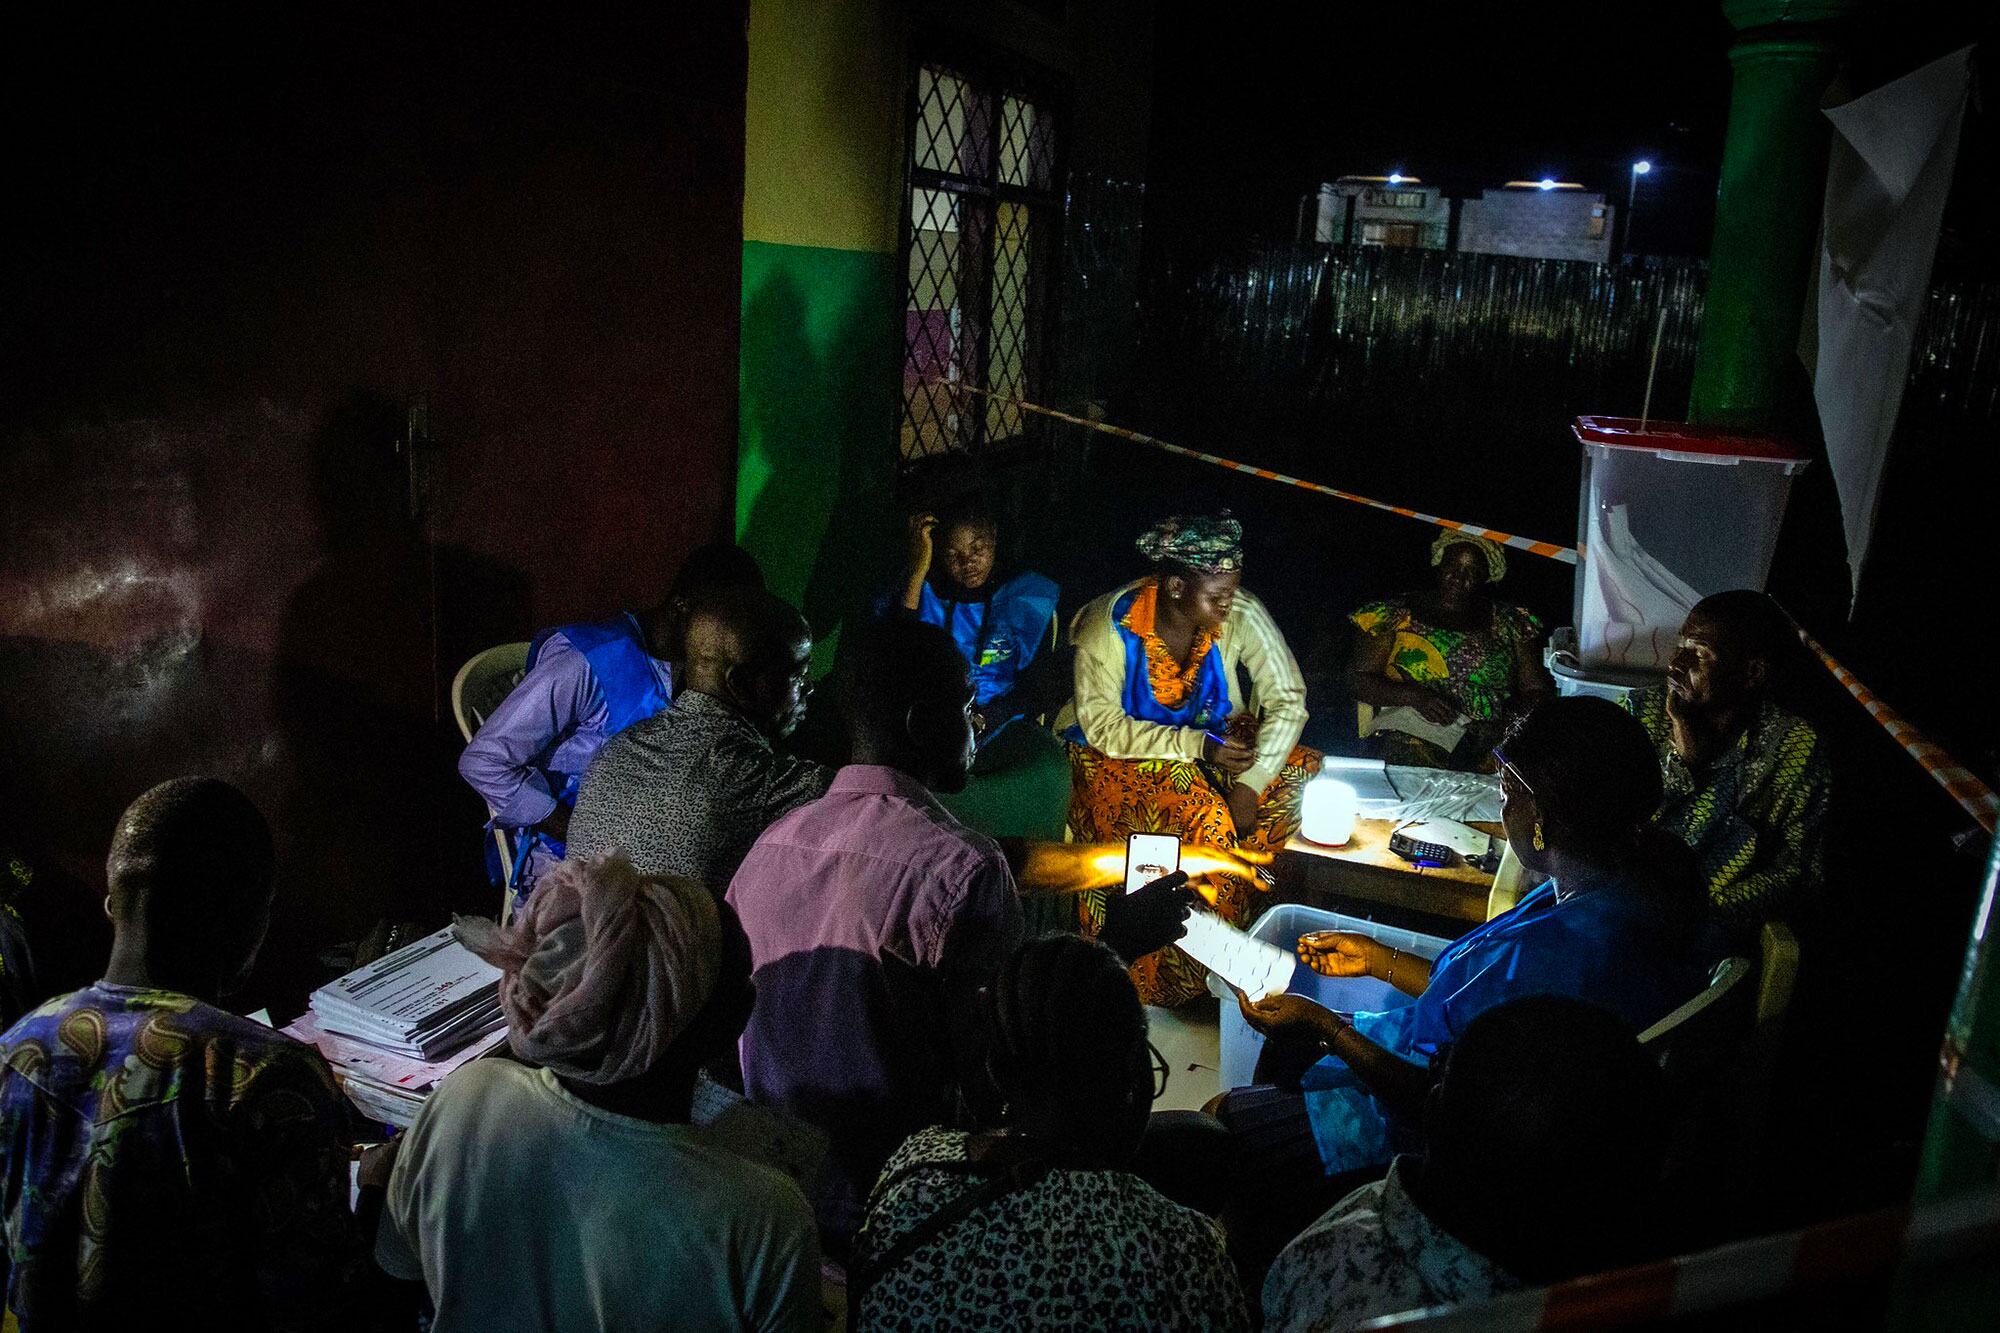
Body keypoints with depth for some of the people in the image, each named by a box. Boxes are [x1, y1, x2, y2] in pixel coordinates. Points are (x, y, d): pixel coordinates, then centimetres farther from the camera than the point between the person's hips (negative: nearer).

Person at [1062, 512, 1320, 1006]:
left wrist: (1250, 784, -25)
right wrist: (1197, 746, -28)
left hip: (1216, 738, 5)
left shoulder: (1241, 614, -15)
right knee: (1204, 823, -31)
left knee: (1308, 775, -17)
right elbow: (1102, 724, -19)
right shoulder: (1110, 625, -22)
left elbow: (1287, 699, -14)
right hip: (1123, 751, -4)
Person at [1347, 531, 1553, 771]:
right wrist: (1415, 697, -11)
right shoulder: (1397, 615, 9)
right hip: (1414, 734, -2)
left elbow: (1537, 690, 15)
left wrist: (1513, 715, -8)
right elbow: (1357, 679, 4)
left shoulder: (1509, 623, 15)